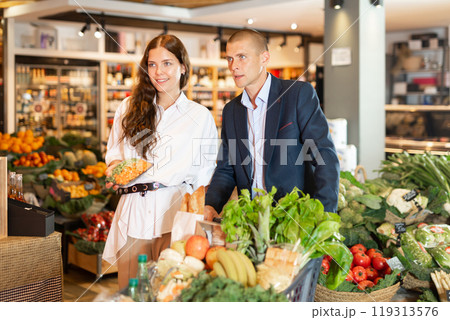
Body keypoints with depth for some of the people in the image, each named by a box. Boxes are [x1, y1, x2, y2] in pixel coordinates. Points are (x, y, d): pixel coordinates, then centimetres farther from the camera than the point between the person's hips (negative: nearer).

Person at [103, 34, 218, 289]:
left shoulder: (200, 116, 7)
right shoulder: (130, 108, 14)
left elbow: (206, 170, 9)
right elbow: (114, 150, 22)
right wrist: (116, 165, 1)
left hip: (176, 212, -2)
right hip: (134, 210, 2)